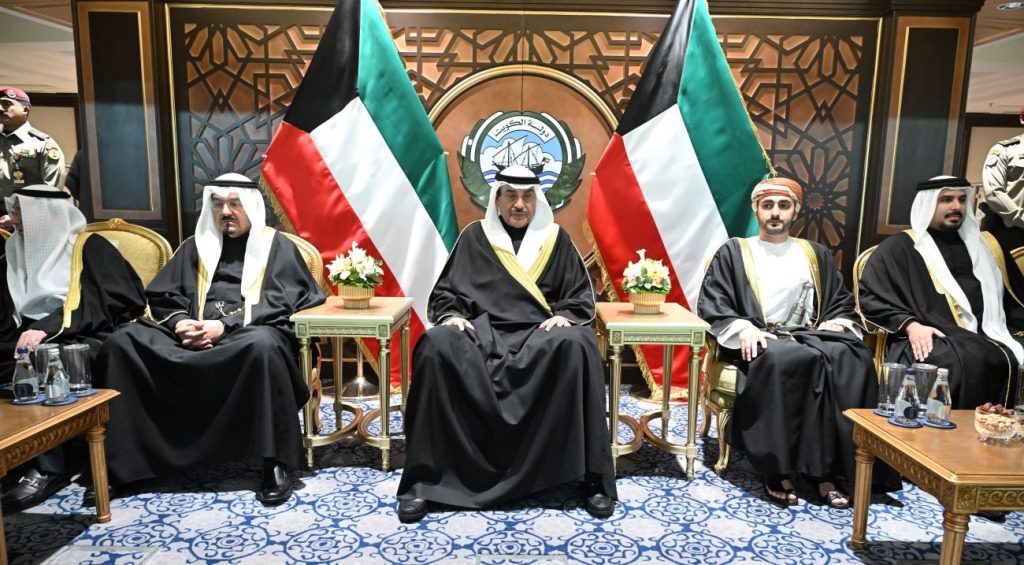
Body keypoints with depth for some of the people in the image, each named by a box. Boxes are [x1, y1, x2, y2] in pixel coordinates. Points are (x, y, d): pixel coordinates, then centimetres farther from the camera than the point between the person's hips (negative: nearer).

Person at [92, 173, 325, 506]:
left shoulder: (277, 246, 8)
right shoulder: (196, 245, 22)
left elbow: (280, 302, -5)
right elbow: (160, 295, 16)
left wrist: (225, 325, -16)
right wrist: (179, 322, -8)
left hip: (249, 333, -5)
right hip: (191, 333, 5)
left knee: (262, 345, -39)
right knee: (122, 343, -17)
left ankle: (275, 464, -31)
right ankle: (115, 463, -13)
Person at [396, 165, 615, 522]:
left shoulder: (555, 238, 14)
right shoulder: (475, 236, 14)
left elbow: (581, 297, 12)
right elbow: (445, 291, 12)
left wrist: (565, 316, -10)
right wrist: (451, 314, -10)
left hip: (540, 334, 0)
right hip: (482, 330, 0)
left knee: (577, 346, -33)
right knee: (436, 345, -31)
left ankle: (593, 477, -21)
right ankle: (425, 477, -22)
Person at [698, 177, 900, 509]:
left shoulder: (815, 254, 23)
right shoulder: (734, 252, 12)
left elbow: (842, 302, 20)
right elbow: (710, 302, 0)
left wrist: (836, 325, -3)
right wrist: (742, 328, -17)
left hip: (810, 338, 4)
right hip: (759, 341, -3)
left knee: (852, 360, -29)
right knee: (791, 360, -37)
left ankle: (830, 471, -26)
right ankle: (779, 469, -30)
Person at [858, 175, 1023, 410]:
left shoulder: (984, 246, 25)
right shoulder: (900, 247, 8)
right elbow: (869, 296, -2)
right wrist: (910, 325, -16)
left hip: (989, 336, 5)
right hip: (932, 339, -5)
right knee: (968, 362, -35)